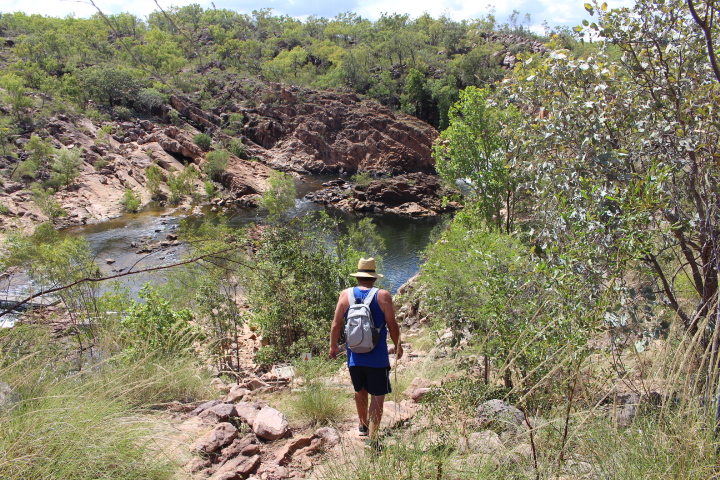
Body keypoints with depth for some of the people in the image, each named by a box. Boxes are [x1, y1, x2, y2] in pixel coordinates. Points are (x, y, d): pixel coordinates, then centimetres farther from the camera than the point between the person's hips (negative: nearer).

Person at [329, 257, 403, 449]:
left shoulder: (346, 295, -4)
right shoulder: (383, 296, -11)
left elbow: (336, 325, 0)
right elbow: (392, 326, -7)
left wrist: (333, 346, 15)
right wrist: (398, 346, 10)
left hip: (355, 356, 4)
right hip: (377, 358, -3)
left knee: (360, 392, 24)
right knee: (377, 396, 6)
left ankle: (363, 426, 43)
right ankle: (372, 438, 5)